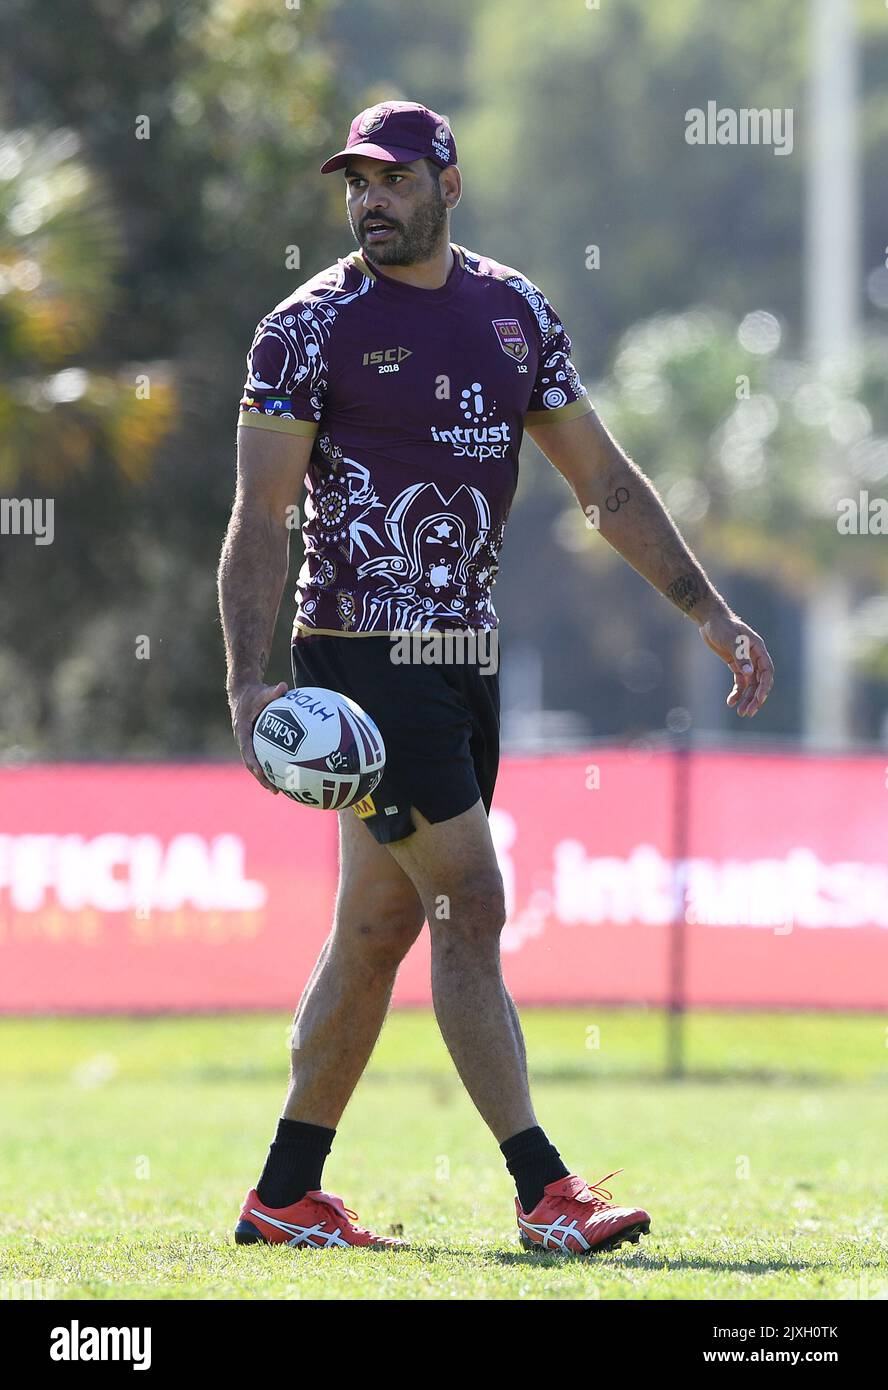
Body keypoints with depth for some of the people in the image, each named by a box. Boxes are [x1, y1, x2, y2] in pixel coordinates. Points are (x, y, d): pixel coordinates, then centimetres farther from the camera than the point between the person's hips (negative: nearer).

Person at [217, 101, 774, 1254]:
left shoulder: (515, 312, 10)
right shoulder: (311, 328, -6)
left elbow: (604, 479, 15)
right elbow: (259, 520, -9)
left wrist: (707, 609, 9)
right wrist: (248, 681, -19)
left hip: (467, 657, 6)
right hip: (364, 655, -6)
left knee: (382, 924, 9)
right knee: (471, 906, -11)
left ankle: (285, 1196, 17)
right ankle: (543, 1190, -10)